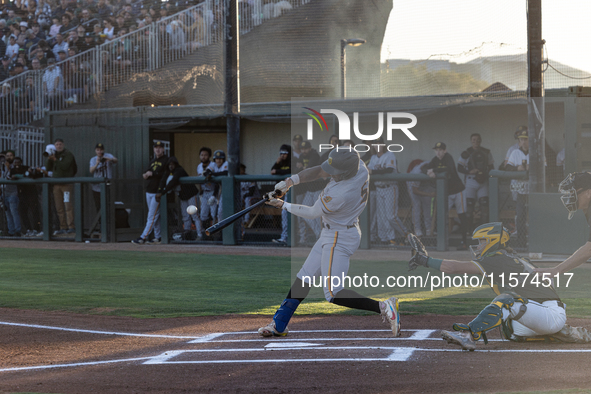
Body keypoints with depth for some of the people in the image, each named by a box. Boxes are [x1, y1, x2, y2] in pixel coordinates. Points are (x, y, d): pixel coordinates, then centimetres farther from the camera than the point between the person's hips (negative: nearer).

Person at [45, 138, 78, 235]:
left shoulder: (68, 154, 0)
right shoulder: (54, 155, 18)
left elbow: (65, 166, -14)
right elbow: (48, 168, 11)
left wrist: (55, 160, -13)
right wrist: (49, 160, -5)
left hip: (67, 184, -6)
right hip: (56, 184, 6)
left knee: (68, 206, -12)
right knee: (59, 208, 4)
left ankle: (71, 227, -13)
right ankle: (63, 228, 7)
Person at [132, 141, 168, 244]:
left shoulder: (166, 160, -6)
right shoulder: (153, 161, 19)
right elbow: (147, 173, 21)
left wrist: (152, 174, -16)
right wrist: (145, 175, -2)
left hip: (158, 192, -8)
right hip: (149, 192, 8)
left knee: (152, 216, -9)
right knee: (155, 216, 10)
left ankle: (143, 238, -12)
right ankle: (157, 237, 15)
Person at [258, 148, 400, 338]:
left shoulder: (339, 194, -33)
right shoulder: (359, 167, -12)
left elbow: (313, 213, -14)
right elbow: (318, 171, 0)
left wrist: (284, 206, -1)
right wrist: (290, 181, -9)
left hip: (339, 239, -10)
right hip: (330, 236, 10)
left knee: (333, 294, -13)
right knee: (304, 278, 15)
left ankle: (382, 307, -16)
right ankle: (279, 324, 22)